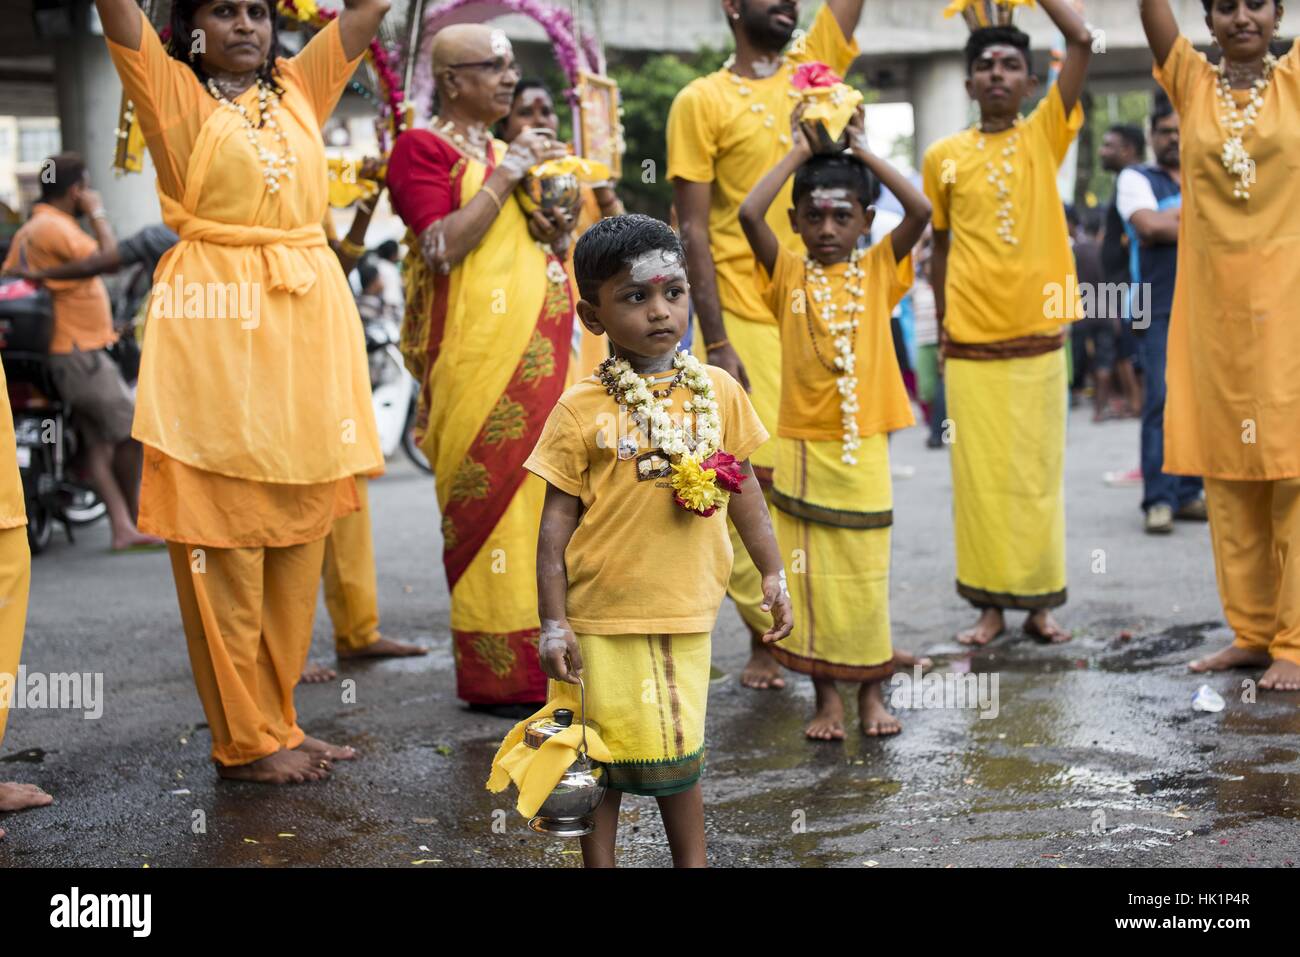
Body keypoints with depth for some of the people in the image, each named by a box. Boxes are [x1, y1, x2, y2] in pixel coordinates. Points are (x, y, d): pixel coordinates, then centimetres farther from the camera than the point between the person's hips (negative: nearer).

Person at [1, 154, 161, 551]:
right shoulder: (55, 227, -16)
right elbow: (108, 258, -23)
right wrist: (98, 214, -11)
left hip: (73, 353, 10)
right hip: (79, 352, -10)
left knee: (98, 442, 5)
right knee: (133, 432, -4)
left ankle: (122, 528, 2)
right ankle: (133, 519, 7)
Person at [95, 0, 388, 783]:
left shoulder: (300, 88, 16)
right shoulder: (173, 90, 4)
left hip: (309, 319, 5)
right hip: (215, 325, -5)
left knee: (299, 536, 7)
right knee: (224, 541, -3)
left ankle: (280, 719, 16)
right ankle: (246, 740, 4)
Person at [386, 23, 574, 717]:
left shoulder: (506, 150, 21)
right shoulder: (423, 148, -4)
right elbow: (441, 247, -18)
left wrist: (557, 235, 7)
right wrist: (507, 174, -13)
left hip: (539, 354, 8)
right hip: (477, 359, -8)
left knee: (546, 501, 7)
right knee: (492, 502, -7)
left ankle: (546, 655, 15)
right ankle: (498, 677, -1)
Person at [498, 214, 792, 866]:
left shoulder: (719, 392, 1)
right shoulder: (580, 412, -9)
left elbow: (743, 488, 11)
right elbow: (557, 523, -6)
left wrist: (772, 573, 11)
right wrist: (553, 624, -8)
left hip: (685, 615, 3)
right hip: (602, 619, -2)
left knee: (679, 758, 13)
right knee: (605, 761, 7)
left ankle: (692, 863, 31)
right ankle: (599, 865, 24)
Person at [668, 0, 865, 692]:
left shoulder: (815, 66, 11)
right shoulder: (701, 101, -2)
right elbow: (693, 230, -7)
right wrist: (717, 343, -13)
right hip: (747, 321, -4)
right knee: (756, 476, -2)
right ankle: (765, 638, 10)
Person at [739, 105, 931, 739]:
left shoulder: (878, 271, 4)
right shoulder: (787, 274, 2)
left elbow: (920, 211, -10)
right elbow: (750, 214, -13)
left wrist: (863, 151, -3)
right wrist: (799, 151, -4)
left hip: (862, 446, 0)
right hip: (801, 447, 0)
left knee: (866, 570, 6)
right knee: (809, 573, 5)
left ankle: (871, 691, 20)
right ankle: (826, 696, 16)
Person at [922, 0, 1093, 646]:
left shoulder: (1045, 136, 2)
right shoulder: (944, 157, 4)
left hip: (1038, 336, 0)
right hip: (970, 342, 0)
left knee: (1039, 474, 6)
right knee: (981, 477, 3)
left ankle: (1040, 601, 16)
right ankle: (990, 604, 12)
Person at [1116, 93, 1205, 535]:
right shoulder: (1137, 178, 6)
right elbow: (1149, 226, -11)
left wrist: (1173, 219, -6)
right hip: (1161, 310, -4)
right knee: (1163, 401, -10)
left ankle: (1188, 494, 10)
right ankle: (1158, 500, -8)